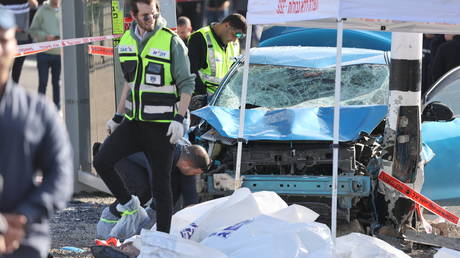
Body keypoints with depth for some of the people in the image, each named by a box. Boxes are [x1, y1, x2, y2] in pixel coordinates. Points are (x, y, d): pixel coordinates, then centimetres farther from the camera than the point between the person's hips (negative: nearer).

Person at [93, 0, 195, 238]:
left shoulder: (172, 42, -9)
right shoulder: (127, 41, 8)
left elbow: (187, 84, -8)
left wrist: (179, 119, -18)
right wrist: (118, 116, 18)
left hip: (162, 125, -5)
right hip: (134, 121, 5)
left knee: (160, 183, -1)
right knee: (102, 161, -8)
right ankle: (131, 208, 9)